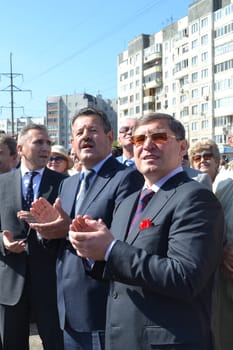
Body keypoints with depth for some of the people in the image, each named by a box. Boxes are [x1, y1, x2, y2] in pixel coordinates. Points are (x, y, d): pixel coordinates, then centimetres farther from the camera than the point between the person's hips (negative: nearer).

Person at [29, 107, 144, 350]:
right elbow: (59, 246, 14)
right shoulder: (67, 184, 15)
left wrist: (71, 229, -24)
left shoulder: (127, 177, -11)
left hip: (102, 311, -7)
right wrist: (50, 226, -6)